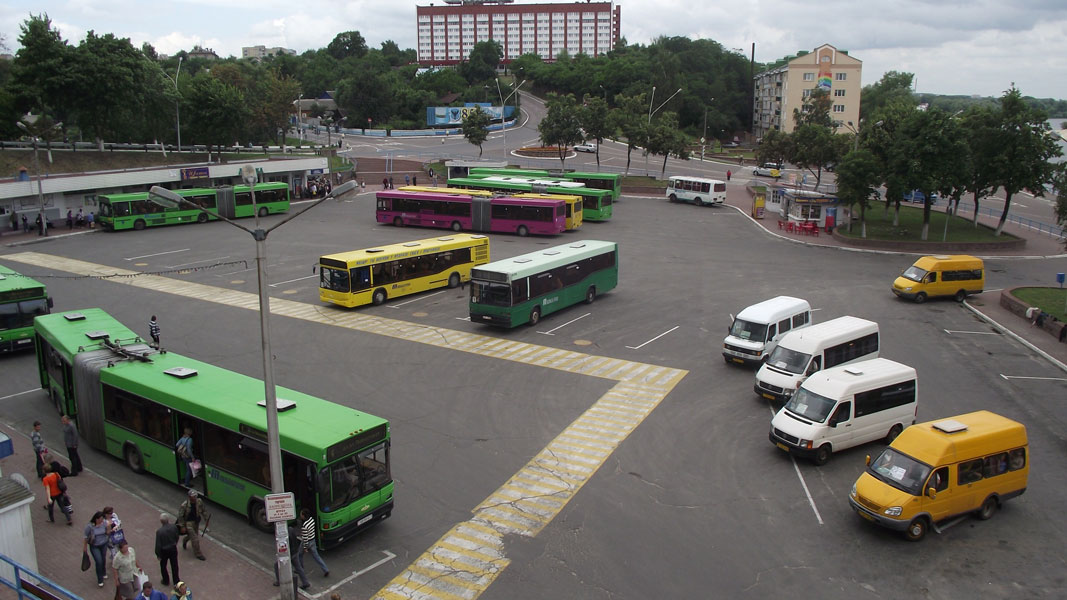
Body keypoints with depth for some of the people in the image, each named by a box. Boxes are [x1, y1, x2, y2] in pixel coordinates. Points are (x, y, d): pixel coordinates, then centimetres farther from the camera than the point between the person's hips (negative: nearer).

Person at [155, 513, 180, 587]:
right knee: (174, 565, 19)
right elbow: (177, 537, -1)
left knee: (163, 566, 23)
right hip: (173, 549, 3)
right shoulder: (174, 527, -17)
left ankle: (166, 581, 38)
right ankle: (176, 580, 32)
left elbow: (158, 545, -20)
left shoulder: (159, 531, -29)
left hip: (164, 551, -3)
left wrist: (158, 554, -5)